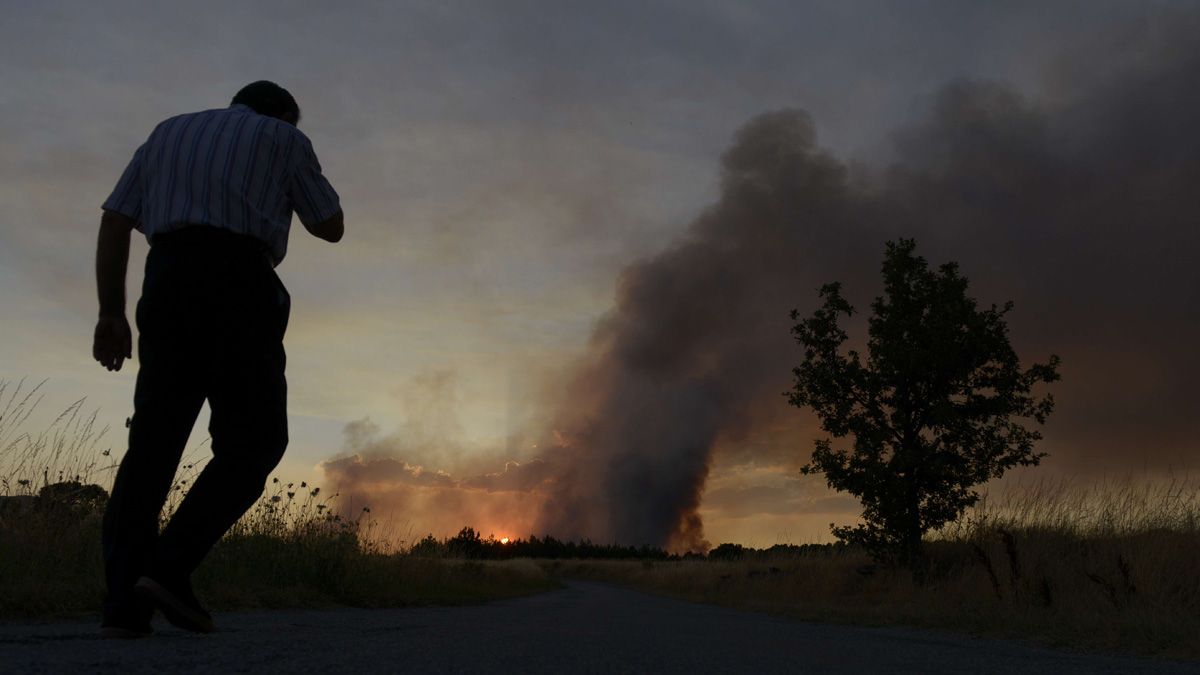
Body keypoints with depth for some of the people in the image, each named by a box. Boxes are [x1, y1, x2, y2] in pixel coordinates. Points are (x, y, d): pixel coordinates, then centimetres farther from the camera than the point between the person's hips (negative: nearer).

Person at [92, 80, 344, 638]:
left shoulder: (168, 133, 28)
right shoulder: (284, 139, 17)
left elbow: (114, 221, 16)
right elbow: (331, 228, 18)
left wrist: (111, 314, 12)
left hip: (168, 280, 5)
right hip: (241, 283, -4)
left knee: (153, 444, 3)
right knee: (254, 442, 0)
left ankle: (124, 602, -7)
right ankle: (169, 569, -16)